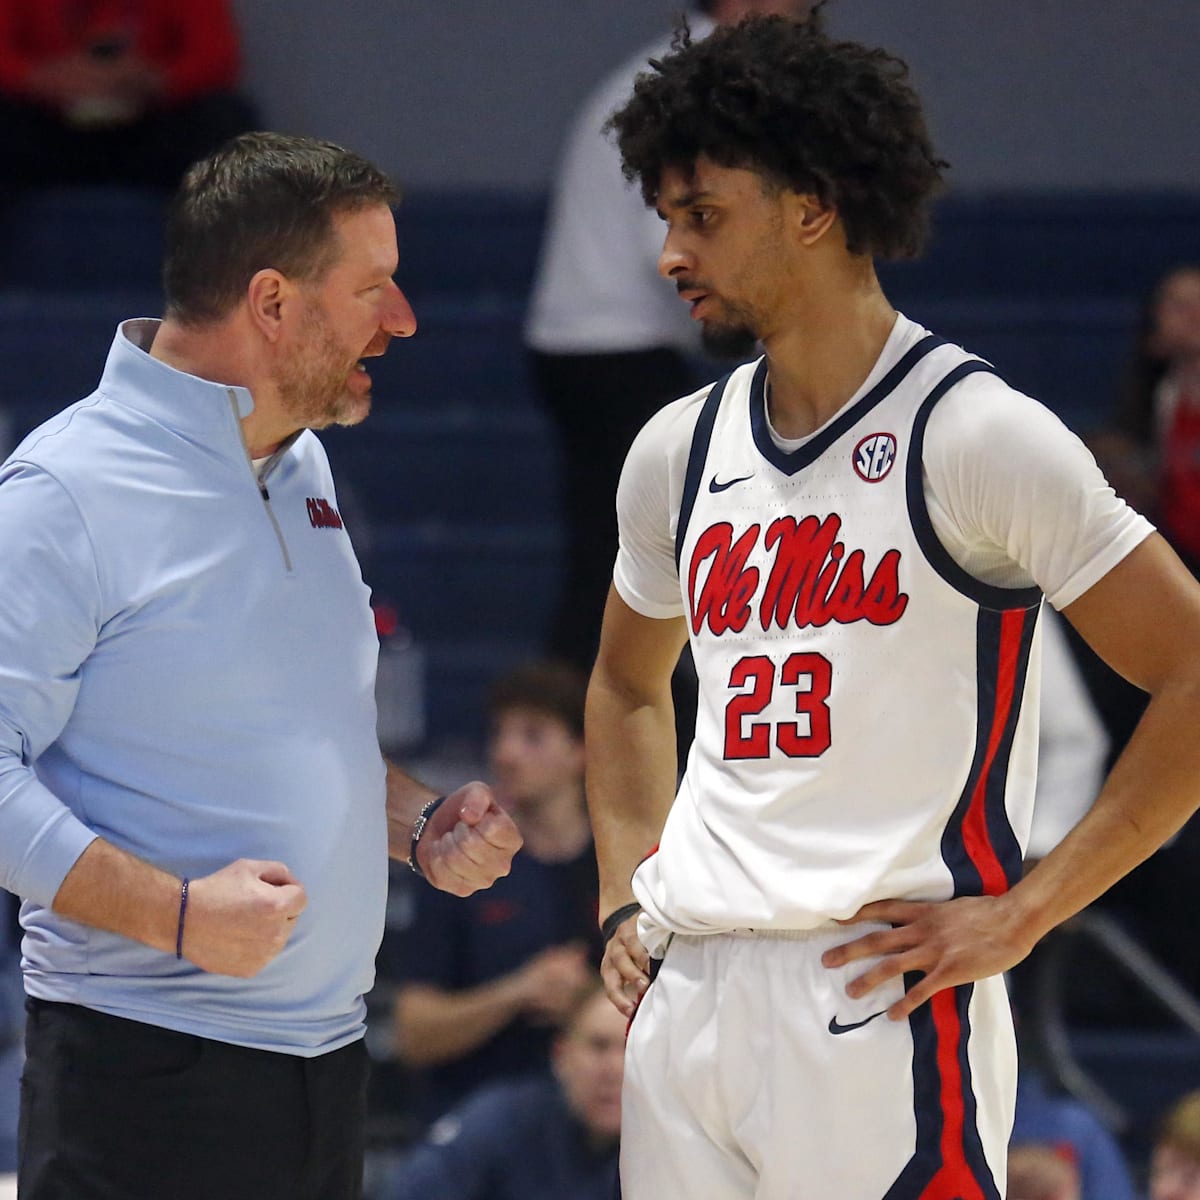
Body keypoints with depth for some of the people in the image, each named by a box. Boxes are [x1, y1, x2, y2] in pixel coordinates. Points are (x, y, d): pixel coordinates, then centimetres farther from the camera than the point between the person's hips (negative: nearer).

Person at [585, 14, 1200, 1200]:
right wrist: (624, 901, 16)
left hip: (879, 1001, -6)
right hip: (683, 1001, 7)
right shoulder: (678, 449, 13)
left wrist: (1022, 912, -12)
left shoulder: (975, 435, -7)